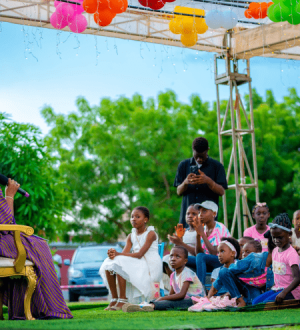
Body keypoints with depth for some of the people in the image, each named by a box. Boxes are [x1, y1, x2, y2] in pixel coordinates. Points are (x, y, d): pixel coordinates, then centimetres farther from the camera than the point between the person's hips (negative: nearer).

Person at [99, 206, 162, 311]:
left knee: (120, 264, -27)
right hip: (137, 265, 8)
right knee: (109, 264, -9)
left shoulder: (151, 234, -9)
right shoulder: (131, 236, 14)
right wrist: (114, 254, -24)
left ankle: (123, 299, -29)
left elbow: (140, 254, -20)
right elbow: (124, 253, 0)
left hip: (150, 267, -8)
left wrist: (118, 254, -26)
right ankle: (114, 299, -10)